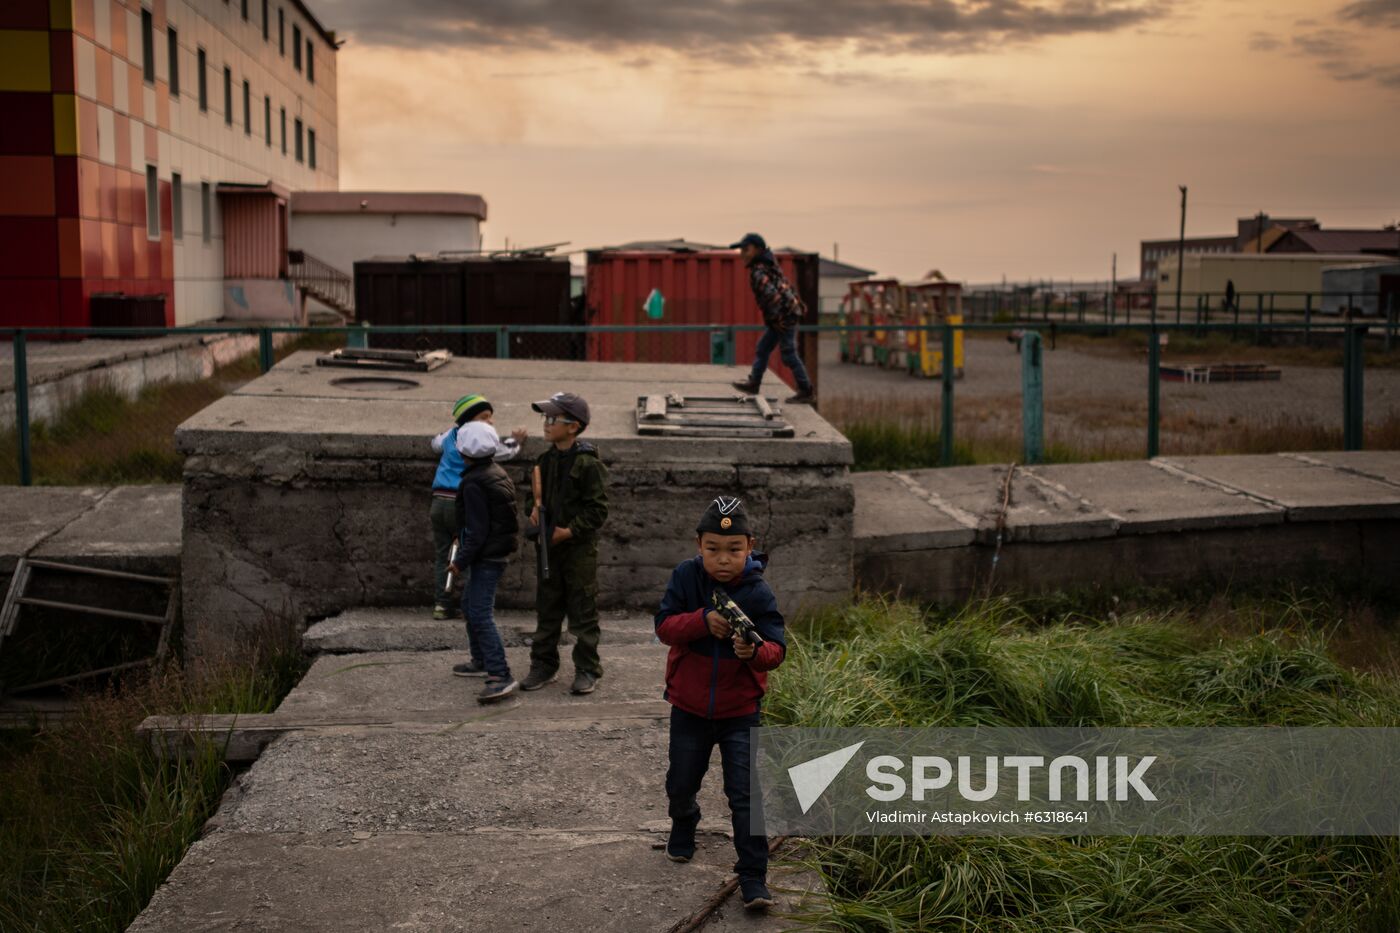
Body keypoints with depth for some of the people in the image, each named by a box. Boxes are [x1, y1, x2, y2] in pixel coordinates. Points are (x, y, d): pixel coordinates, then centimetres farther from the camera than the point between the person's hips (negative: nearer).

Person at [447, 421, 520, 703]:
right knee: (470, 606, 24)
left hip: (486, 556, -11)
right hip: (499, 549, 11)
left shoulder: (474, 483, -20)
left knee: (480, 615, -15)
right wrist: (463, 538, 26)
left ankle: (501, 676, -21)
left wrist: (462, 560, -15)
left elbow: (477, 529, -22)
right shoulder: (496, 472, 10)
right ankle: (481, 661, 37)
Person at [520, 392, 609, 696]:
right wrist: (533, 508, -3)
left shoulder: (587, 462, -13)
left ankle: (587, 670, 11)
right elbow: (533, 495, 19)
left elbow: (598, 509, -14)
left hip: (579, 548, -7)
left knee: (583, 611, 2)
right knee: (546, 609, 12)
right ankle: (544, 665, 23)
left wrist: (570, 531, -19)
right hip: (549, 546, 7)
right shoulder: (546, 460, 8)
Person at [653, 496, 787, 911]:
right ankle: (683, 822, 53)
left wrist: (756, 652, -40)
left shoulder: (758, 593, -15)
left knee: (744, 795, -4)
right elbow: (664, 626, -14)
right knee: (681, 781, 20)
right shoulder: (686, 577, -10)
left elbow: (777, 648, -17)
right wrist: (703, 621, -31)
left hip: (739, 710, -2)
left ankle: (753, 879, 2)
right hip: (689, 705, 2)